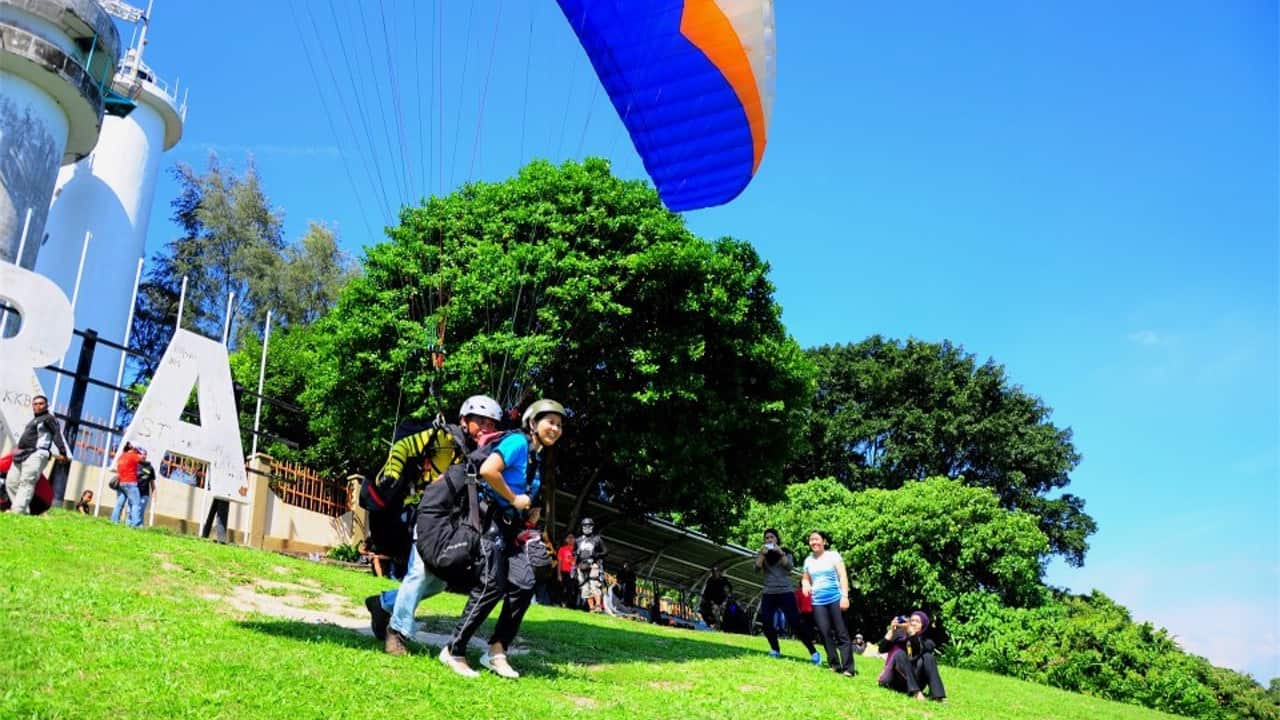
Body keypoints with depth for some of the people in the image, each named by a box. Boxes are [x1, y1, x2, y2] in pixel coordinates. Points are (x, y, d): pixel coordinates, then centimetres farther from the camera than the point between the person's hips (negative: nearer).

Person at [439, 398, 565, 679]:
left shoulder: (541, 458, 17)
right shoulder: (518, 442, -10)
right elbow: (487, 470, -26)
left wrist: (532, 511, 9)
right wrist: (514, 499, -16)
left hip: (513, 527, 9)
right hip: (492, 519, -9)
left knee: (524, 585, -5)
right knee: (492, 586, -13)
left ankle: (496, 651, 3)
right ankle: (453, 651, -3)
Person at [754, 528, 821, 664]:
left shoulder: (785, 552, 6)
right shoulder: (762, 554, 10)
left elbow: (790, 566, -10)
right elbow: (757, 569, -5)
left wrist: (781, 553, -21)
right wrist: (762, 554, -16)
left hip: (785, 592, -3)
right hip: (768, 593, 3)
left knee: (795, 623, -10)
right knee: (766, 623, -7)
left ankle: (813, 652, -7)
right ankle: (775, 650, 13)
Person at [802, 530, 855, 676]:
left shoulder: (833, 555, 2)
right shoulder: (808, 560, 14)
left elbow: (843, 576, -3)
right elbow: (806, 579, 26)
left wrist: (845, 596, -13)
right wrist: (805, 584, 2)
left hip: (835, 598, -4)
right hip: (818, 601, 4)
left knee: (841, 633, -6)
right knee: (825, 633, -1)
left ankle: (848, 668, -7)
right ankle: (834, 665, 8)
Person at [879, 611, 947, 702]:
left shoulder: (927, 642, 7)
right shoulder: (899, 636, 6)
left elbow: (923, 650, -18)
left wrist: (912, 634, -30)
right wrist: (891, 630, -15)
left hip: (916, 682, 1)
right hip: (898, 681, 0)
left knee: (928, 657, -22)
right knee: (900, 654, -27)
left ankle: (937, 695, -36)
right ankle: (916, 692, -40)